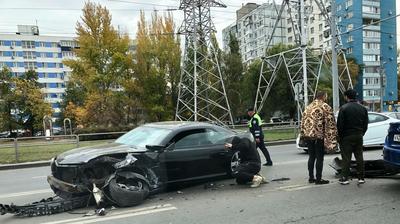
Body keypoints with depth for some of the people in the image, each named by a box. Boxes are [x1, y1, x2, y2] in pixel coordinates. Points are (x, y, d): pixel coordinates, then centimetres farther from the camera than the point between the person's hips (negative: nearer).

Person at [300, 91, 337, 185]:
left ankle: (311, 177, 21)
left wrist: (303, 134, 19)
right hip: (319, 136, -6)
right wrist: (331, 138, -9)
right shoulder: (326, 107, -6)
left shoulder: (308, 107, 14)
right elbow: (330, 124, -11)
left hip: (308, 135, 6)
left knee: (311, 157, 15)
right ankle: (318, 179, 8)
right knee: (319, 158, 2)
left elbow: (303, 122, 15)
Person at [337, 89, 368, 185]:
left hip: (347, 137, -5)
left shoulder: (343, 108, -10)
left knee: (346, 158, -1)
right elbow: (365, 125, 11)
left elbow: (340, 124, -11)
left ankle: (344, 178, 1)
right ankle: (361, 178, 15)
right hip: (359, 136, 5)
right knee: (359, 157, 10)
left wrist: (340, 136, -1)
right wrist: (361, 134, 17)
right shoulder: (363, 108, 8)